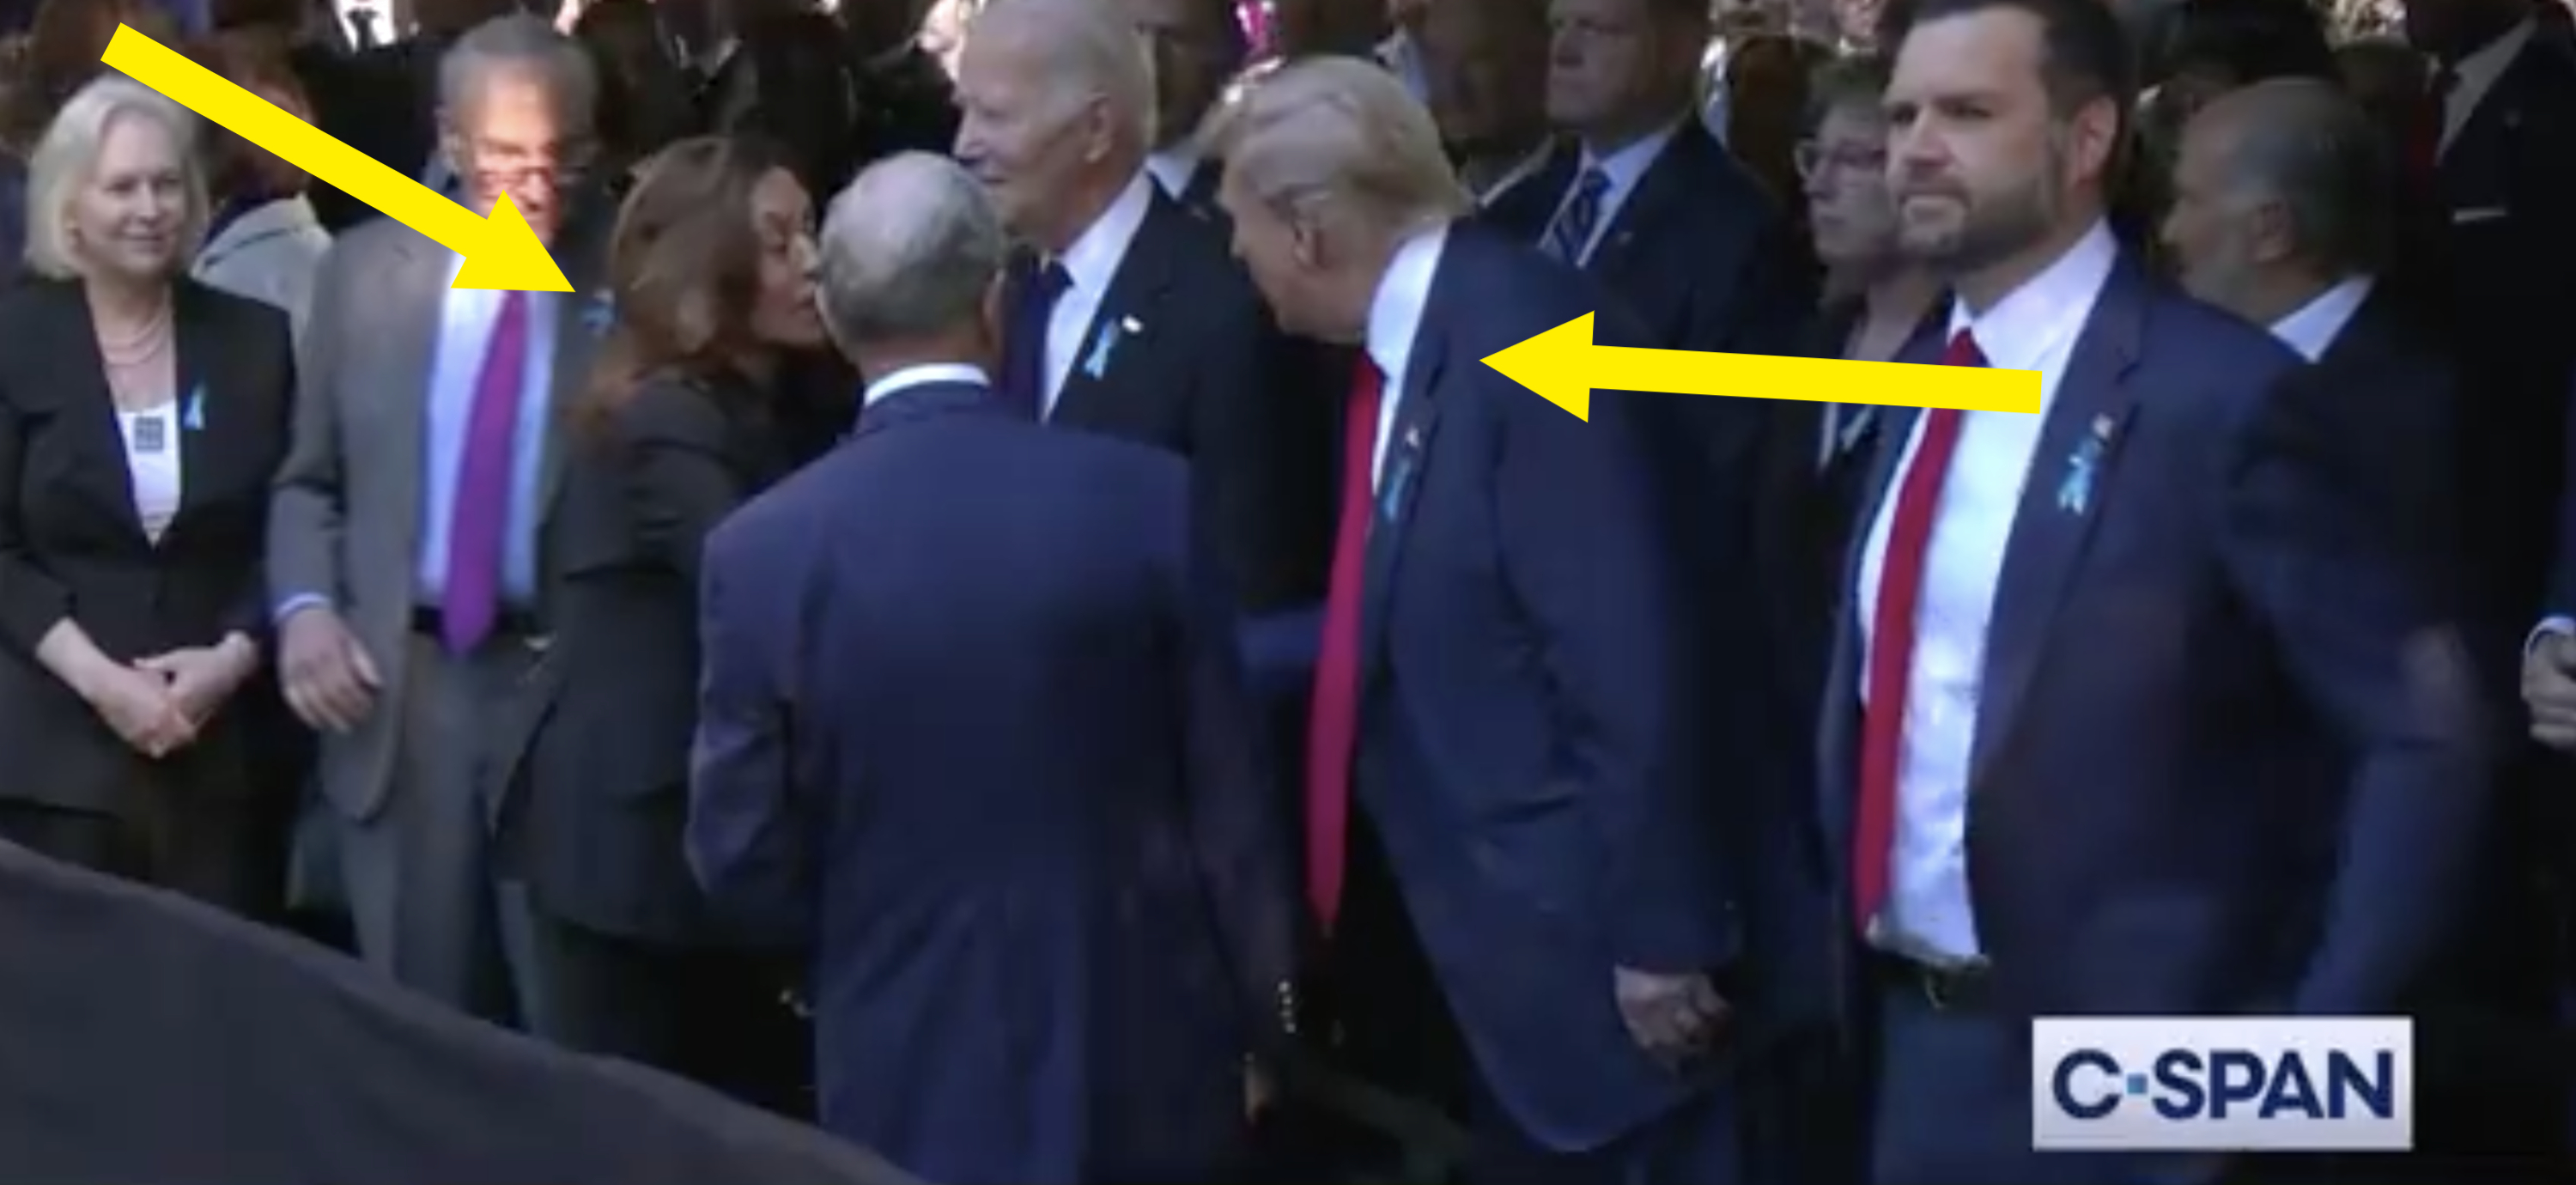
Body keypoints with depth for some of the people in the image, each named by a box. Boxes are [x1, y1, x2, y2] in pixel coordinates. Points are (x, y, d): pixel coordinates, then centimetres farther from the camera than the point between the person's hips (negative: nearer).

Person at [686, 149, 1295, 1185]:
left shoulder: (763, 551, -10)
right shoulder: (1146, 499, -10)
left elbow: (741, 858, -4)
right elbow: (1229, 799, -4)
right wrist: (1259, 1019, 10)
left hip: (911, 1084, 0)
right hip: (1145, 1060, 1)